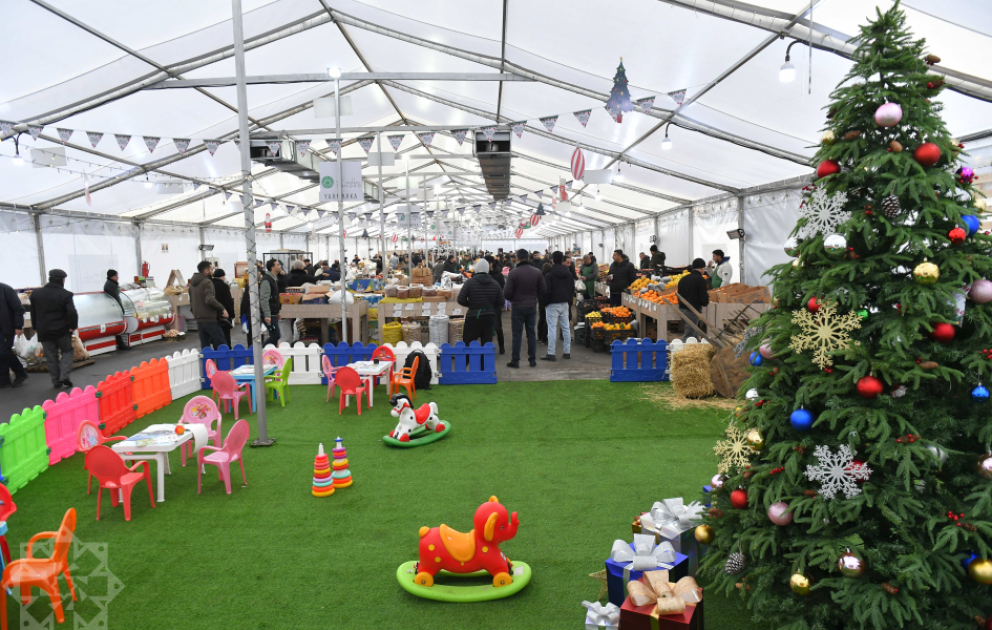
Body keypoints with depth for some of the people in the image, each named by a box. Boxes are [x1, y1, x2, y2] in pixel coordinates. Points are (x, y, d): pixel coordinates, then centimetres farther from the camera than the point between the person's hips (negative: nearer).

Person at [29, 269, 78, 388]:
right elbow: (72, 313, -20)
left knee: (51, 357, 10)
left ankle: (56, 381, 12)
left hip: (44, 331, 4)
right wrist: (73, 326, -7)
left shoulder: (36, 293, 5)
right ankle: (64, 376, -3)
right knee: (67, 351, 12)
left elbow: (33, 313, 10)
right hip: (62, 330, -3)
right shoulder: (65, 295, -12)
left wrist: (36, 327, 16)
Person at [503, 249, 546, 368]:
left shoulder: (513, 273, -13)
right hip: (532, 306, 3)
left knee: (517, 334, 4)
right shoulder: (537, 272, -1)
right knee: (531, 333, 11)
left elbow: (507, 293, -14)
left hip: (518, 307, -3)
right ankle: (532, 360, 14)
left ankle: (515, 360, 7)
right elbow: (543, 290, 1)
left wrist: (512, 299, 8)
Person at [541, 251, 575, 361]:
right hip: (565, 304, 6)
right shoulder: (569, 273, 7)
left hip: (553, 304, -6)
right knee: (566, 328, 10)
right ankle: (567, 352, 14)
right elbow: (572, 289, 13)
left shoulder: (549, 275, -12)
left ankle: (551, 354, -5)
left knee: (552, 329, -5)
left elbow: (547, 290, -13)